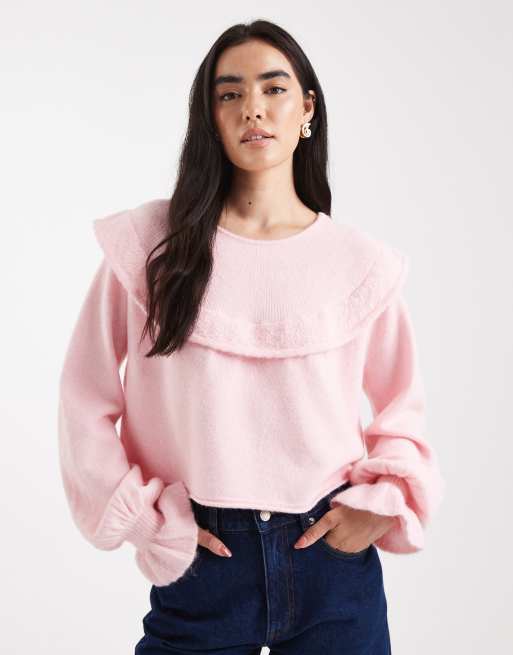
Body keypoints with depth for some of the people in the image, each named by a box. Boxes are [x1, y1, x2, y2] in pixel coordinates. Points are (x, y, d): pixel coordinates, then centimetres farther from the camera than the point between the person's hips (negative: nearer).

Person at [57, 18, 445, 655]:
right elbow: (86, 398, 1)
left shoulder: (363, 262, 0)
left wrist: (383, 504, -2)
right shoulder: (151, 243, -4)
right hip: (200, 560, -1)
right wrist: (145, 519, -4)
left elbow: (403, 407, 12)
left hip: (332, 556, 1)